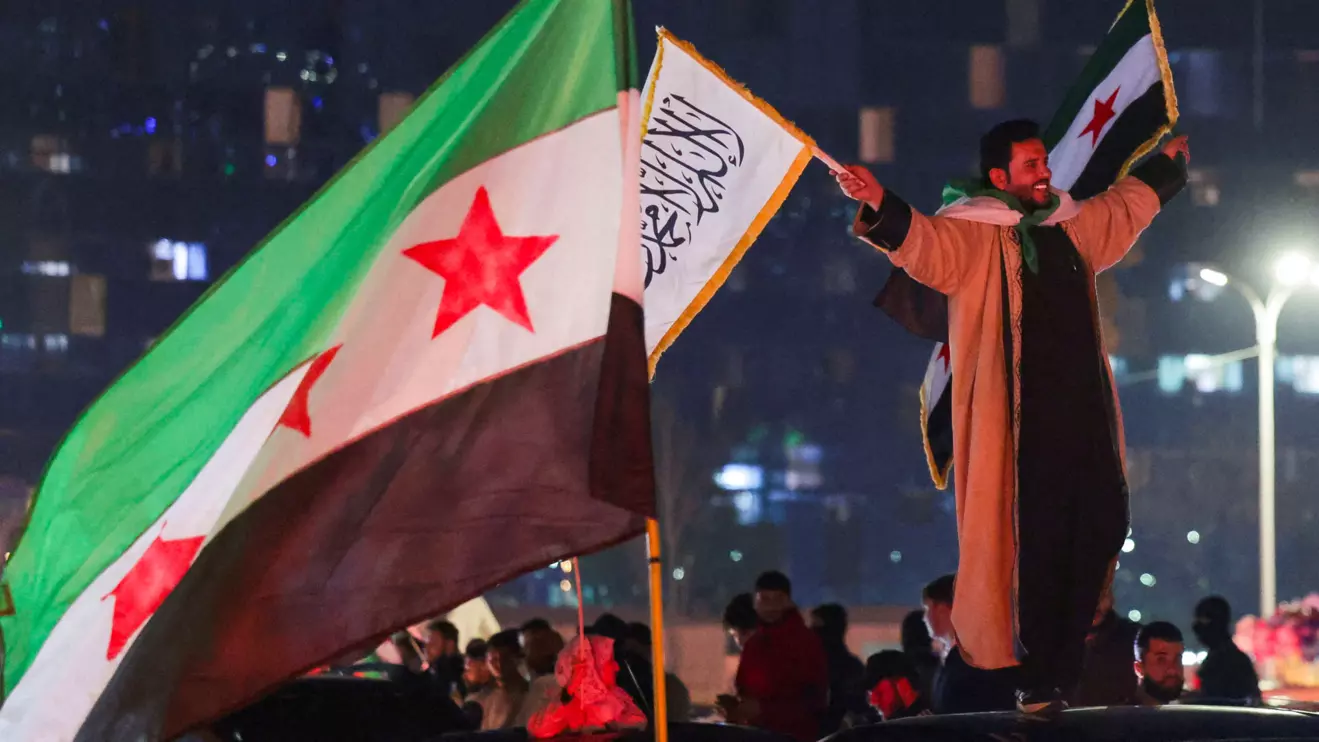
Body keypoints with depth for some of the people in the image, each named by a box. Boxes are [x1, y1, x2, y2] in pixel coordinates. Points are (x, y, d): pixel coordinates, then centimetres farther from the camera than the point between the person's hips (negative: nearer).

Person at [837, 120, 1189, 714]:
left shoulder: (1071, 229, 19)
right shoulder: (974, 237, -2)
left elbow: (1124, 208, 39)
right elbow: (924, 244, -21)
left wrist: (1166, 164, 53)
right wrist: (880, 206, -41)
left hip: (1086, 419, 7)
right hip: (1023, 423, -7)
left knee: (1103, 527, 2)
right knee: (1036, 548, -7)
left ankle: (1068, 671, 12)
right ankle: (1038, 682, -2)